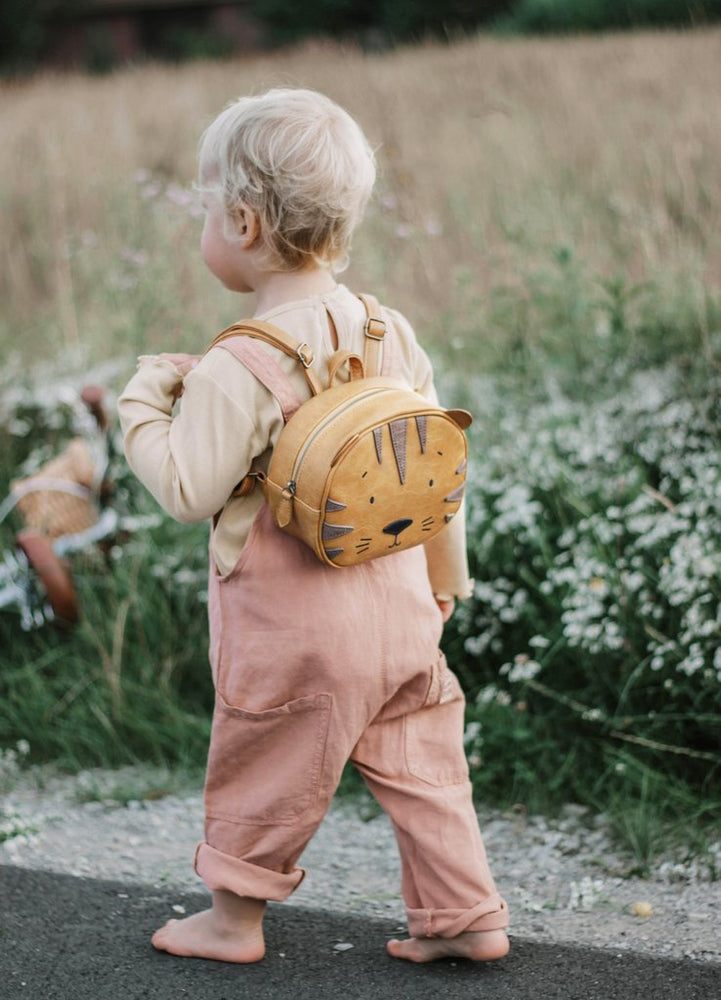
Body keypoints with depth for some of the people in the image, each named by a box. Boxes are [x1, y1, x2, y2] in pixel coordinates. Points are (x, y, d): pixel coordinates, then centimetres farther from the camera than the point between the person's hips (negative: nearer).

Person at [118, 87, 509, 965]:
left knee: (261, 770, 12)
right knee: (418, 762, 14)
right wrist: (444, 578, 20)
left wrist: (144, 398, -3)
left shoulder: (237, 368, -20)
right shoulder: (392, 335, 2)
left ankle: (233, 915, 27)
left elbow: (188, 490, -18)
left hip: (293, 623, -6)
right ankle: (468, 915, 19)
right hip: (400, 604, 6)